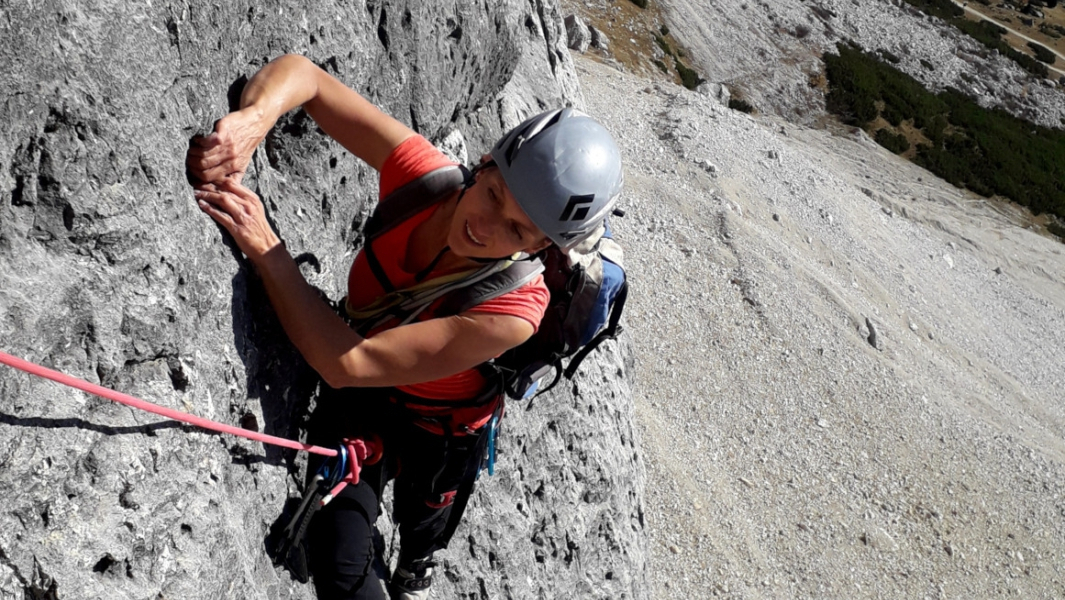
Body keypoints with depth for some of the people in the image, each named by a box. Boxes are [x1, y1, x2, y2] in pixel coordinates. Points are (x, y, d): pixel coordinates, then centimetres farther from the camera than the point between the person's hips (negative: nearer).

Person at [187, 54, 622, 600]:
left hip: (434, 430, -2)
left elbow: (348, 363, -45)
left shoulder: (512, 309, -42)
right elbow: (300, 73, -27)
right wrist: (253, 118, -49)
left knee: (420, 529, 28)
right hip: (355, 394, 3)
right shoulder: (423, 174, -32)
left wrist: (261, 244, -48)